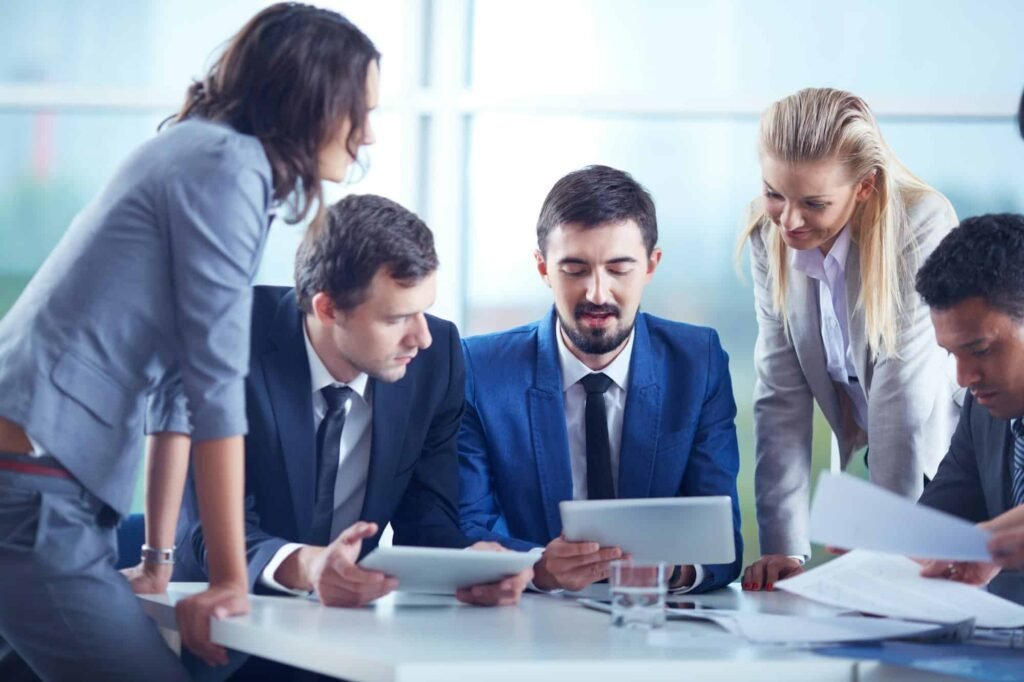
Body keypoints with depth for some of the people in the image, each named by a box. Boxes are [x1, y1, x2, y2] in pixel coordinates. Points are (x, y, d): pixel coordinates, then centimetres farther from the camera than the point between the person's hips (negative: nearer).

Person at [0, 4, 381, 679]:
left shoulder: (203, 151, 20)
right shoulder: (229, 164, -10)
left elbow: (180, 384, 21)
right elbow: (217, 385, -13)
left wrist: (160, 558, 22)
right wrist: (230, 580, -11)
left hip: (61, 496, 10)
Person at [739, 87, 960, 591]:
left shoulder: (923, 226, -26)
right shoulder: (768, 236, -10)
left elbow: (903, 397, -27)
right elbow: (781, 398, -11)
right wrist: (783, 548, -18)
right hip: (863, 462, 4)